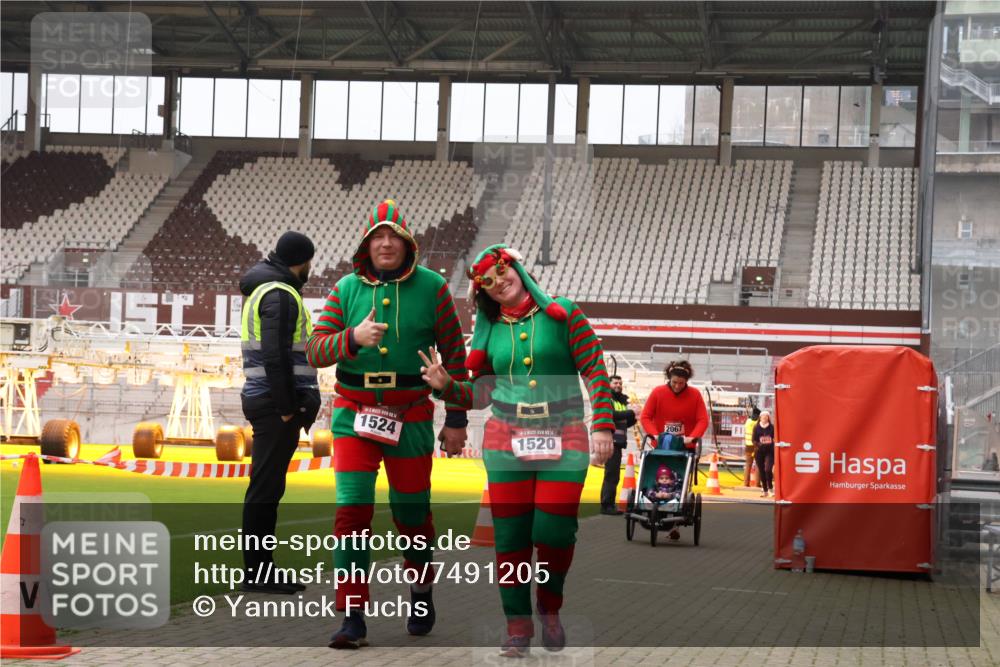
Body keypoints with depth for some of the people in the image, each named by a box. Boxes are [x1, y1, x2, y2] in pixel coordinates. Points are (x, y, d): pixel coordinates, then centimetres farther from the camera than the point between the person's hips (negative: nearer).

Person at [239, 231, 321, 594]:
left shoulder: (262, 289, 20)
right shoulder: (280, 294, -12)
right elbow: (275, 355, -21)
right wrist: (287, 406, -19)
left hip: (265, 401, 11)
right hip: (275, 404, -11)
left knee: (267, 487, 12)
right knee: (265, 488, -7)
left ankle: (261, 569, 17)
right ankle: (257, 573, -5)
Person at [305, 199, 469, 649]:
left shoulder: (431, 288, 0)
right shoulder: (346, 289, 3)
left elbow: (454, 355, 4)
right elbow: (315, 351, 0)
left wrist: (456, 420, 3)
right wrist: (353, 337, -20)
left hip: (411, 417, -1)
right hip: (355, 413, 1)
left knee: (411, 512, 9)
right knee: (352, 510, -9)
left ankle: (422, 591, 36)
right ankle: (353, 617, -4)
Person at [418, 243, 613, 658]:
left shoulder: (563, 315, 1)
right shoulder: (489, 332, 12)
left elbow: (594, 371, -2)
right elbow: (480, 395, 15)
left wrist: (602, 425, -9)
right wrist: (445, 386, -3)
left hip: (564, 437, -3)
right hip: (506, 439, 3)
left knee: (555, 531, -9)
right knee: (510, 535, 0)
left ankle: (549, 609, 18)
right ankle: (518, 628, 12)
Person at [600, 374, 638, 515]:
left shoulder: (622, 401, 22)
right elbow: (610, 414, -19)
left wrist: (633, 419, 4)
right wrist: (631, 413, -20)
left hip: (618, 442, 8)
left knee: (613, 475, 9)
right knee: (611, 474, -12)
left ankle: (609, 504, 13)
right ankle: (606, 505, -12)